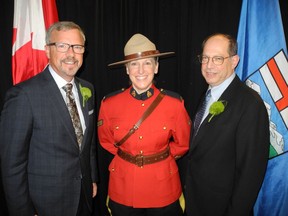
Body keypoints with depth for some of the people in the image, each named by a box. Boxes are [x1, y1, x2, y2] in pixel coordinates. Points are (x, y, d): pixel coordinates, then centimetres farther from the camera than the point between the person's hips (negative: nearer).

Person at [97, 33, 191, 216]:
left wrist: (159, 158, 3)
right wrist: (127, 156, 7)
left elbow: (183, 144, 2)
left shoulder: (174, 103, -12)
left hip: (163, 188, 0)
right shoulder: (110, 104, -10)